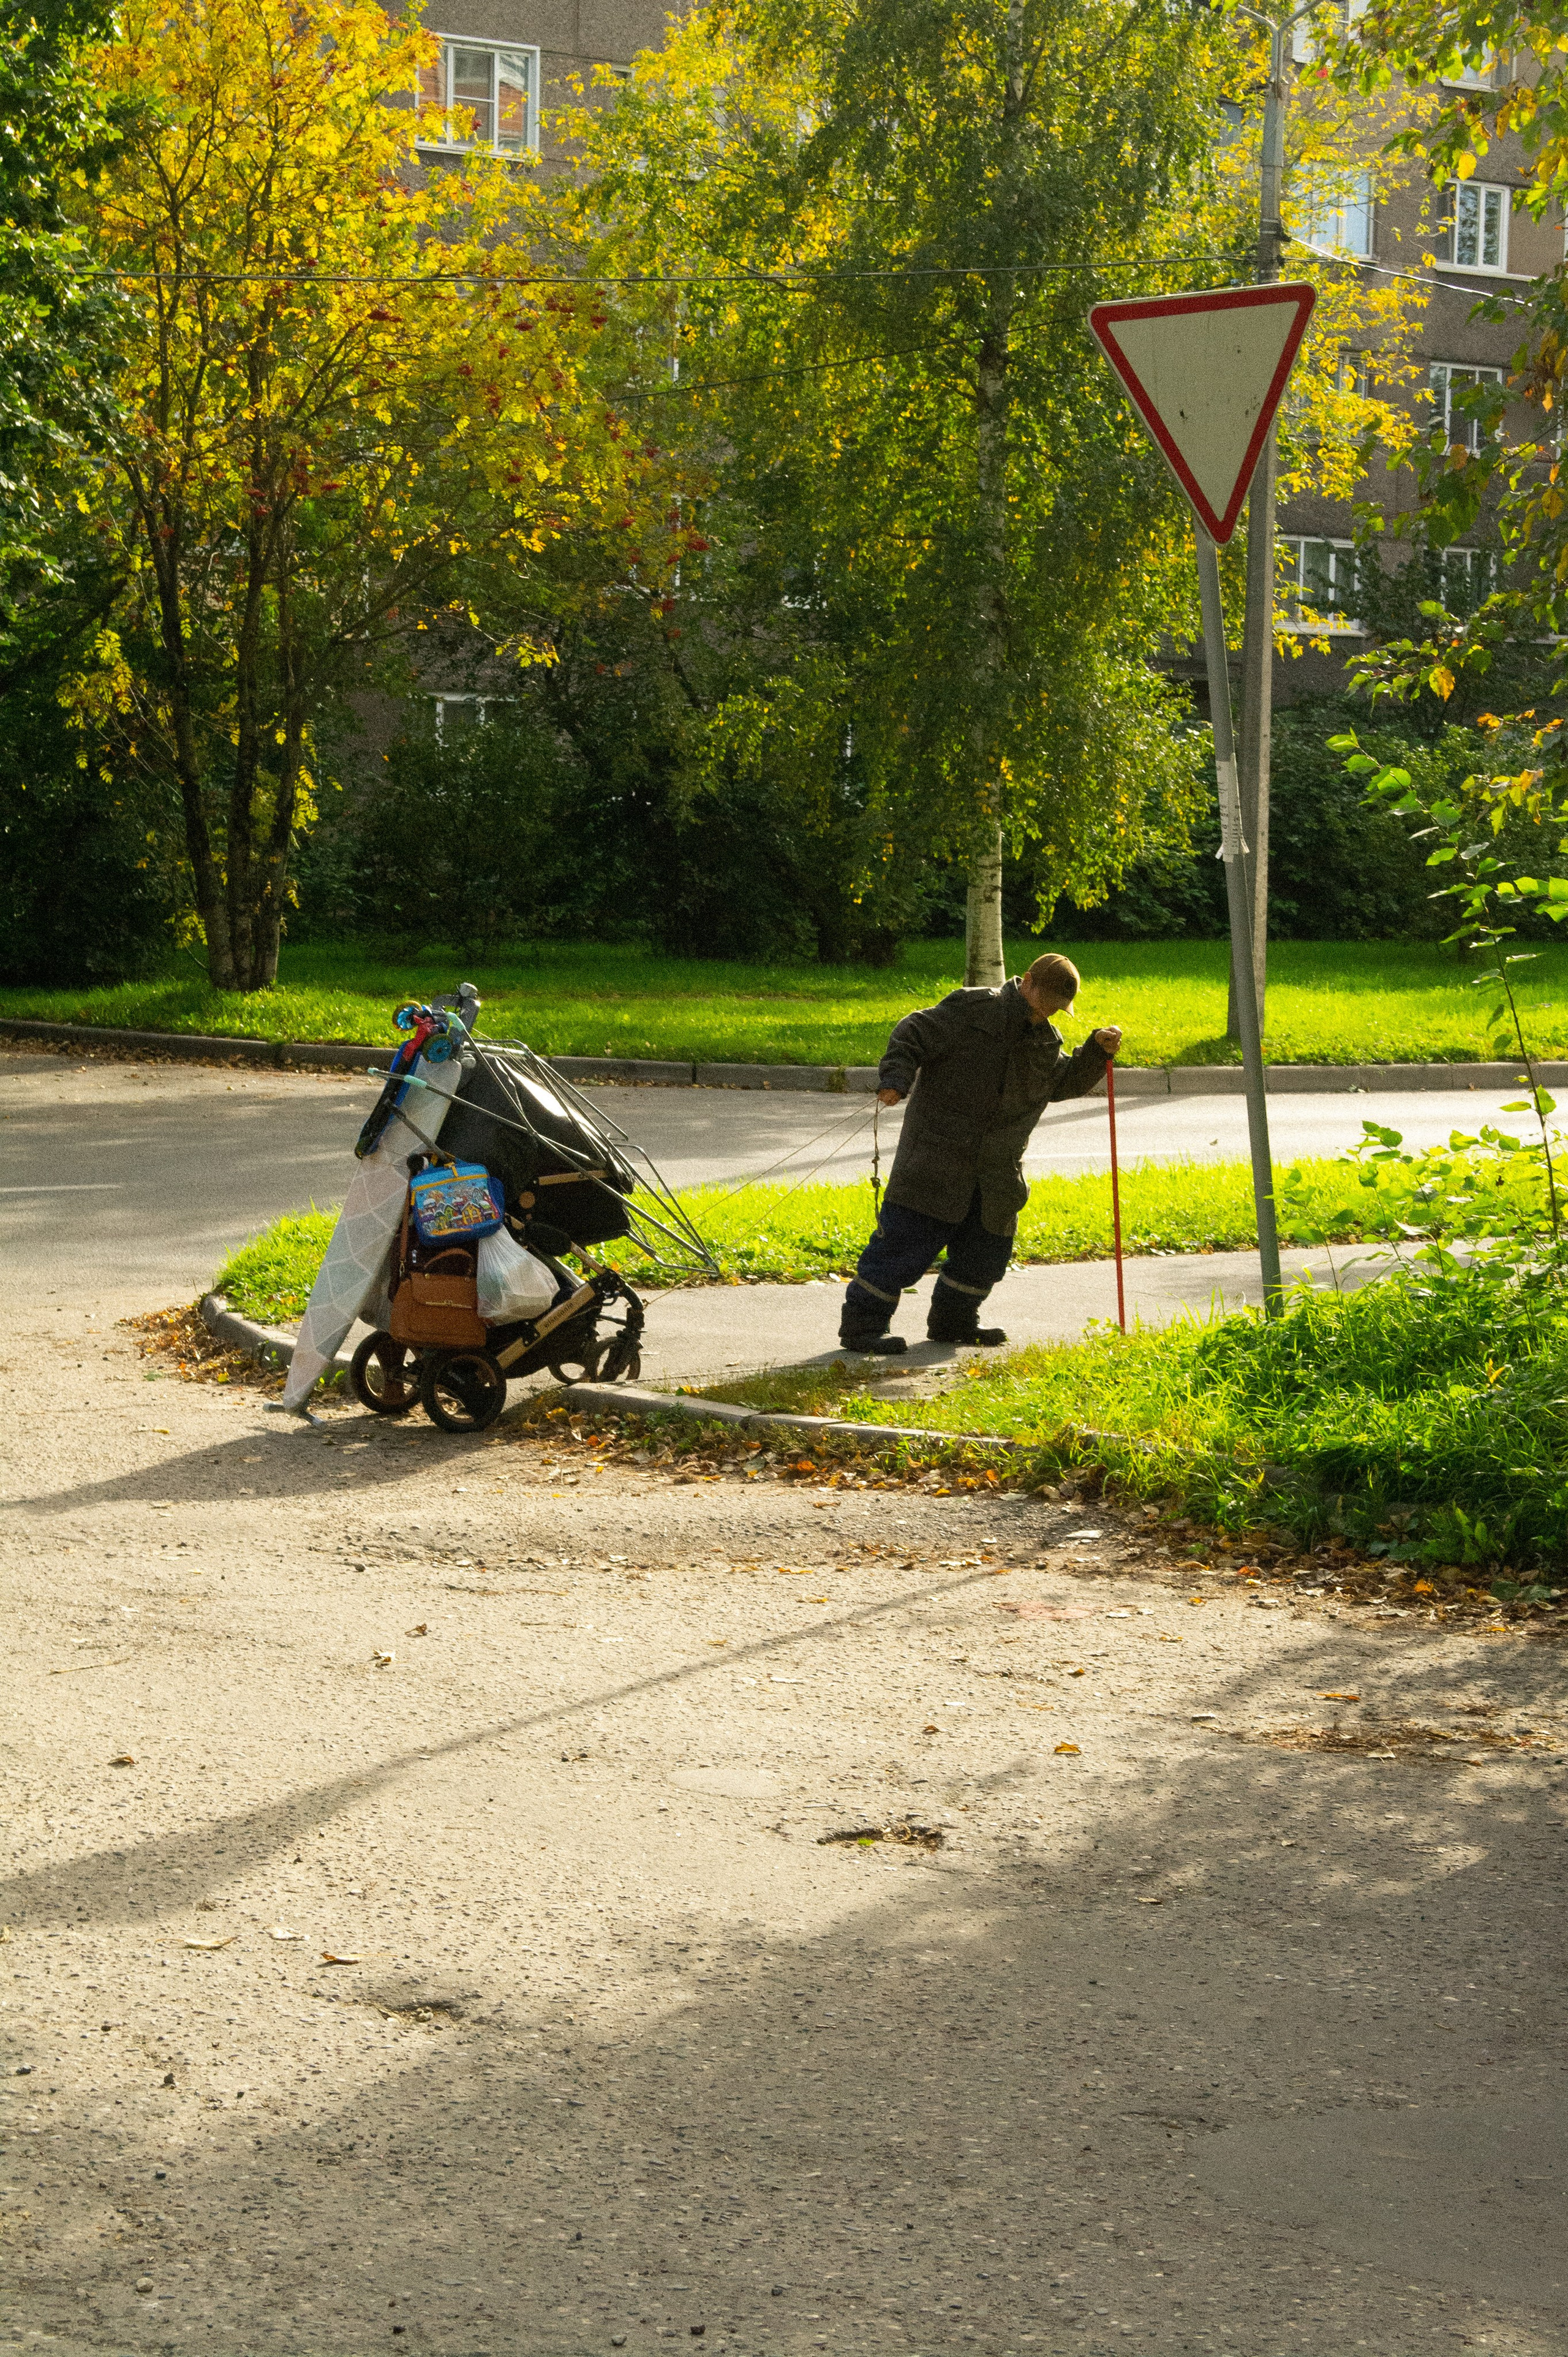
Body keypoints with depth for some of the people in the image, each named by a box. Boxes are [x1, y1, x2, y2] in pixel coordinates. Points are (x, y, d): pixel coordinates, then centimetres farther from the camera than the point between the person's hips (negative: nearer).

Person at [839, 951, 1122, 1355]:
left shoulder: (1046, 1041, 12)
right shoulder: (972, 1009, -10)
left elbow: (1067, 1081, 18)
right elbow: (914, 1034, -12)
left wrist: (1098, 1052, 2)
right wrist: (896, 1079, -25)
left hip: (997, 1170, 7)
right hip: (937, 1154, -7)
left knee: (988, 1244, 13)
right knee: (910, 1237, -9)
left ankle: (953, 1320, 30)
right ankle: (862, 1323, -5)